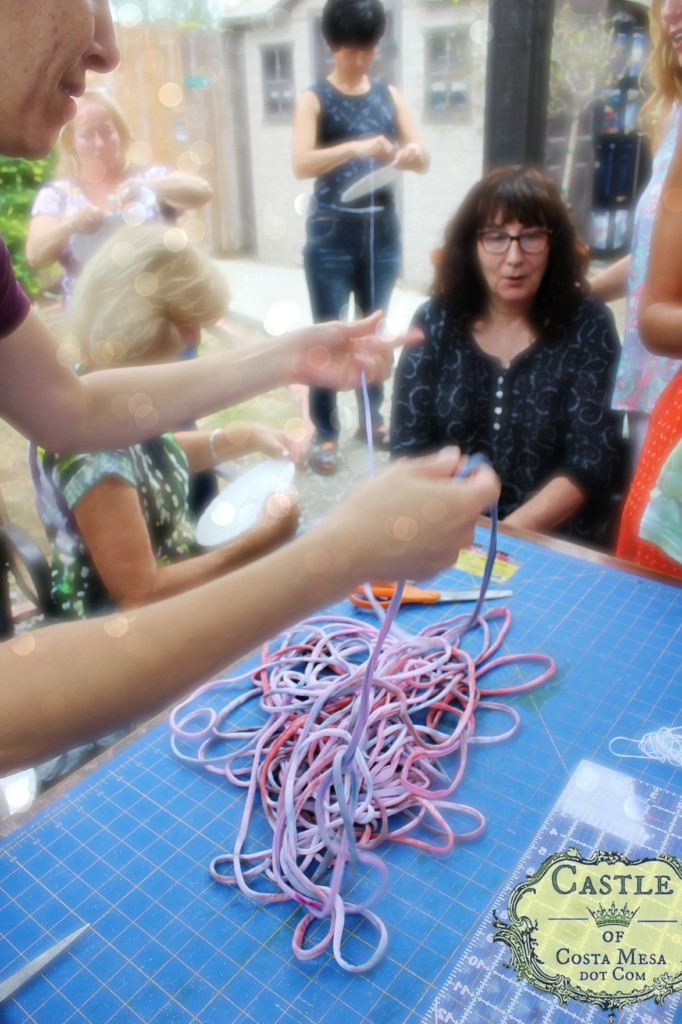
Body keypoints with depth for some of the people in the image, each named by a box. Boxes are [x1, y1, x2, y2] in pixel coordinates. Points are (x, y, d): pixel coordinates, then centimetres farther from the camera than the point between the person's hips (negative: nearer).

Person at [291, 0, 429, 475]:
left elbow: (424, 160, 5)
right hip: (332, 234, -4)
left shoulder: (390, 95, 9)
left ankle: (372, 418, 26)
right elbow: (301, 163, -19)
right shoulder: (314, 98, -2)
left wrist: (411, 154, -19)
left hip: (382, 231, 4)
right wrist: (356, 147, -34)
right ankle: (325, 434, 6)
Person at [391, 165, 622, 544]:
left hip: (553, 542, -1)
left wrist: (508, 533, -17)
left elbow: (591, 461, -6)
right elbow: (408, 448, -1)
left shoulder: (587, 326, -2)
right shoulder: (435, 322, 1)